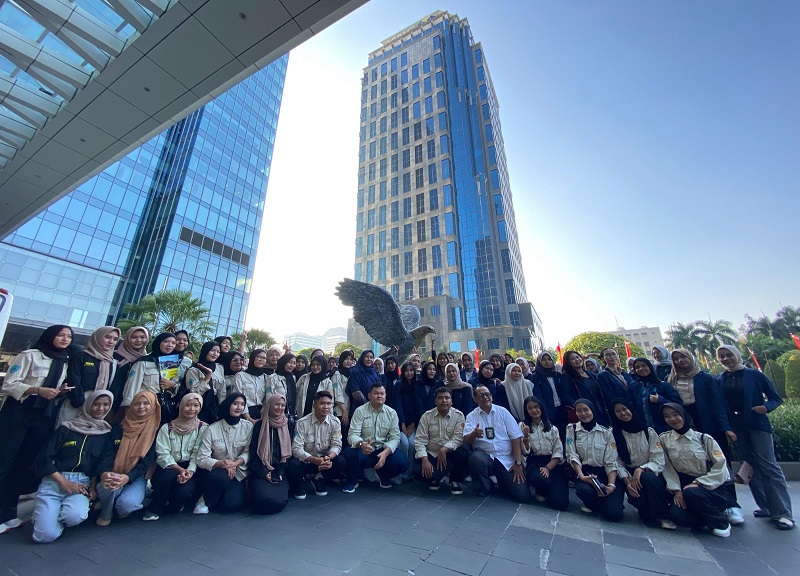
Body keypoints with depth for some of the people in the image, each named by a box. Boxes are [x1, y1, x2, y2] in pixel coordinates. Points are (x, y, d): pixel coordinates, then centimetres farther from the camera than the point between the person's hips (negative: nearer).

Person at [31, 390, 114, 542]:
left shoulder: (106, 433, 9)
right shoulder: (66, 428, 5)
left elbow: (103, 463, 7)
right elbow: (44, 458, 2)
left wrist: (93, 485, -9)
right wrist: (63, 481, -10)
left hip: (83, 482, 1)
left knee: (74, 515, -29)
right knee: (45, 535, -16)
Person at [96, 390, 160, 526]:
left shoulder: (156, 430, -2)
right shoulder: (119, 428, 6)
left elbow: (149, 459, -8)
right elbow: (108, 453, -2)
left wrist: (129, 477, -24)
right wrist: (104, 472, -23)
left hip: (137, 476, -2)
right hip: (115, 474, 2)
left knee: (126, 504, -28)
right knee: (108, 486, -32)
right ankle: (106, 514, 2)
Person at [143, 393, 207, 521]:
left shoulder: (203, 428, 0)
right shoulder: (167, 428, 2)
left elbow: (198, 454, -5)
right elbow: (163, 455, -5)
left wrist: (190, 471, -23)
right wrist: (180, 469, -19)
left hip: (191, 468, 0)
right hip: (169, 467, 0)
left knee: (184, 490, -28)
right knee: (169, 475, -33)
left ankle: (173, 505, 9)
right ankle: (154, 509, -6)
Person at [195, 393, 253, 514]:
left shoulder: (248, 427, -6)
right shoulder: (211, 430, -9)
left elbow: (248, 452, -6)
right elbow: (202, 459, -11)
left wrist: (235, 463, -24)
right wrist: (222, 463, -27)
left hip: (238, 473, 1)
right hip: (217, 471, 0)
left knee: (233, 504, -20)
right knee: (221, 476, -34)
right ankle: (205, 500, -4)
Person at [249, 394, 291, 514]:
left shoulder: (287, 424, 6)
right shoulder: (260, 425, 1)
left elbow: (288, 450, 8)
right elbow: (253, 451, 1)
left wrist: (281, 473, -3)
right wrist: (264, 473, -8)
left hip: (280, 471, 1)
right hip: (261, 471, -1)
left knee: (280, 501, -22)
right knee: (264, 498, -27)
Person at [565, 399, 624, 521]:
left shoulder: (606, 432, 1)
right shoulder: (571, 429, 1)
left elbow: (611, 462, -3)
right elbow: (572, 456, -4)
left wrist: (611, 485, -16)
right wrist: (581, 475, -20)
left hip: (604, 473, 0)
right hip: (584, 471, 0)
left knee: (613, 513, -20)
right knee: (585, 490, -33)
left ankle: (603, 501, 18)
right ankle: (592, 503, 6)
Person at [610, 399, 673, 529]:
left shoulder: (649, 431, -4)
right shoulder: (613, 433, -3)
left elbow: (658, 461, -8)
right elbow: (617, 461, -5)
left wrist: (641, 470, -24)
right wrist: (627, 481, -18)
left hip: (650, 473, 0)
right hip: (629, 475, 0)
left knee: (648, 479, -34)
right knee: (637, 497, -28)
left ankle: (662, 516, -11)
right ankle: (646, 510, 7)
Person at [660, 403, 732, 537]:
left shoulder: (704, 438, -3)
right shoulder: (664, 439, 0)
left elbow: (721, 467, -7)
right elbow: (667, 468, -3)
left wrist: (697, 483, -16)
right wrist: (676, 490, -15)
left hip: (711, 487, -1)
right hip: (684, 486, 1)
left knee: (691, 492, -34)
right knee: (677, 515, -26)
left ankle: (720, 522, -4)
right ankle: (709, 516, 6)